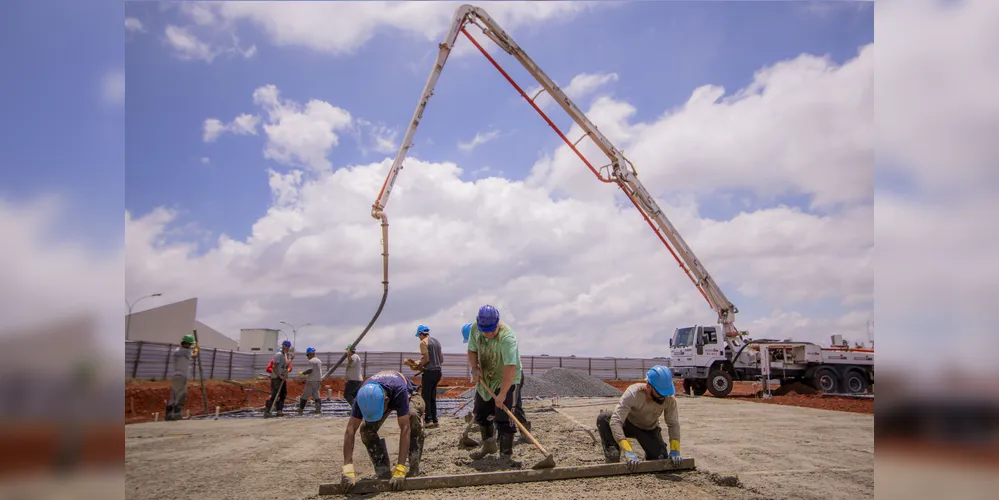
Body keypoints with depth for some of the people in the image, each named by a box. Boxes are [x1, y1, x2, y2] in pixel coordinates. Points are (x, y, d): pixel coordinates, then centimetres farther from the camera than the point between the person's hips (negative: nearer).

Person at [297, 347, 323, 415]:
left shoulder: (311, 361, -12)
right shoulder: (319, 360, 16)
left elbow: (310, 370, -21)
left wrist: (302, 373, -10)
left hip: (311, 380, -9)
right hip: (318, 380, 9)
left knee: (305, 395, -1)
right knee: (316, 394, 9)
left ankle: (301, 409, 3)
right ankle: (318, 409, 0)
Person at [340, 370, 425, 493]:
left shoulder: (400, 390, -47)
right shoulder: (364, 395, -37)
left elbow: (405, 429, -47)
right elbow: (350, 430, -36)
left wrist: (400, 469, -51)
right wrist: (348, 469, -44)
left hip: (408, 395, -2)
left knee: (413, 417, -34)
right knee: (366, 428, -23)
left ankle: (414, 468, -17)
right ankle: (383, 470, -6)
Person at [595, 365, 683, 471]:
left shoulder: (670, 399, -25)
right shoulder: (633, 393, -36)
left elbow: (674, 424, -12)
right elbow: (615, 421, -43)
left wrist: (674, 449, -27)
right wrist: (628, 450, -51)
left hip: (650, 430, 3)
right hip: (628, 424, -3)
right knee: (603, 418, -32)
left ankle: (651, 452, 18)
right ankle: (613, 460, -20)